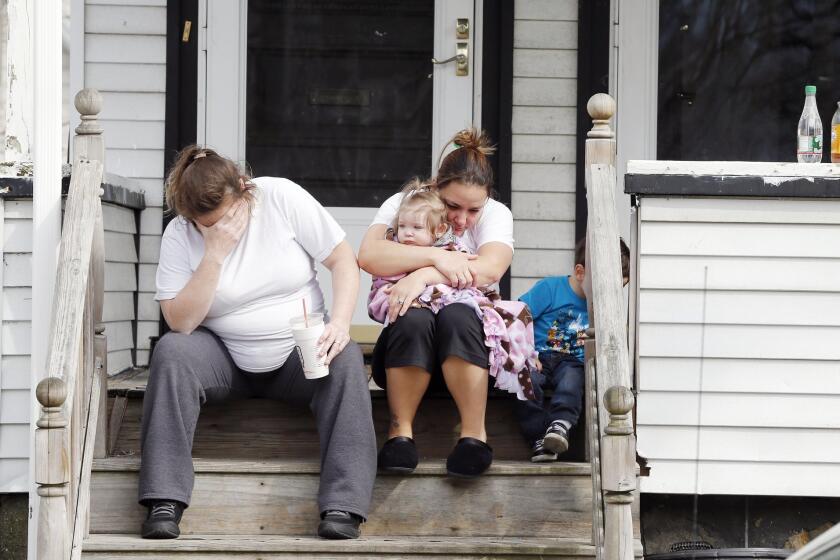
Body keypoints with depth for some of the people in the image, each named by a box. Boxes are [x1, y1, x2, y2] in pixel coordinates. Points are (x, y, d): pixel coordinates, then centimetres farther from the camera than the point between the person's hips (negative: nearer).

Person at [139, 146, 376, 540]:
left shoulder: (281, 197, -9)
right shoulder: (179, 235, -7)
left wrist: (340, 323, -22)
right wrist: (214, 255, -23)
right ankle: (165, 503, -32)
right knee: (171, 351, -29)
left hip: (298, 353, 0)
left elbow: (343, 260, -6)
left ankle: (342, 507, -36)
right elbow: (180, 322, -15)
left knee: (346, 360, -30)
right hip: (226, 360, 0)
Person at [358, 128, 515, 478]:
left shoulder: (495, 215, 2)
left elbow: (490, 268, -19)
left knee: (456, 316, -34)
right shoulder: (403, 205, 2)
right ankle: (400, 431, -25)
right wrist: (437, 257, -24)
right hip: (405, 342, 0)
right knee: (414, 318, -35)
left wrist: (424, 276, -29)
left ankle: (474, 434, -30)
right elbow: (369, 256, -17)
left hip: (470, 338, 0)